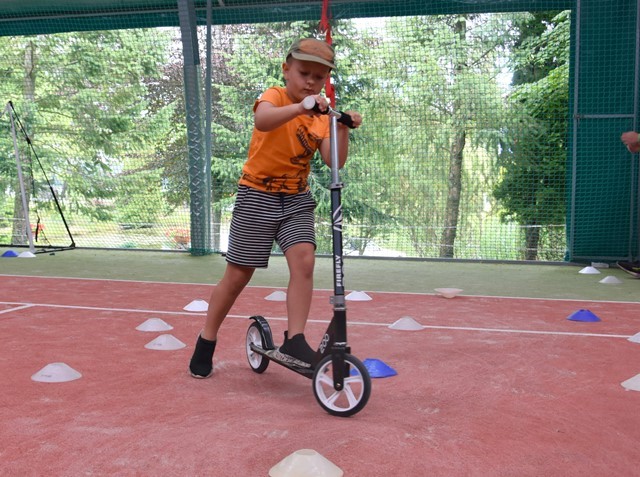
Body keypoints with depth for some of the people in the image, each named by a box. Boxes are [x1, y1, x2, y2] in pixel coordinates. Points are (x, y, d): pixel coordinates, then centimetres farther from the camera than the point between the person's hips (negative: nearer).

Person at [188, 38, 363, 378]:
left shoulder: (321, 117, 6)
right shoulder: (275, 96, -10)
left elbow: (334, 162, -5)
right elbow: (262, 120, -35)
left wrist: (344, 130, -20)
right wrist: (300, 107, -48)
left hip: (297, 199, 5)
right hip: (257, 196, -4)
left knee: (304, 260, -19)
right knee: (237, 275, 2)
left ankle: (294, 341, -12)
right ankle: (206, 341, 21)